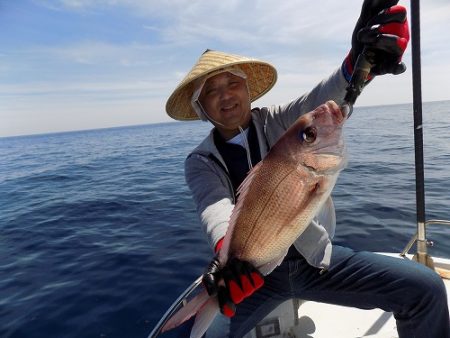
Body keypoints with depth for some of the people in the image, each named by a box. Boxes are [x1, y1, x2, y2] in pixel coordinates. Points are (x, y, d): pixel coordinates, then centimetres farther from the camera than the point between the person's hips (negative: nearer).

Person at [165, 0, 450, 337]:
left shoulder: (279, 122, -2)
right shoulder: (200, 162, -3)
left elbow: (324, 99, -22)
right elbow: (216, 208, -23)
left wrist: (358, 64, -44)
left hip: (312, 257, 1)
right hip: (252, 269, 0)